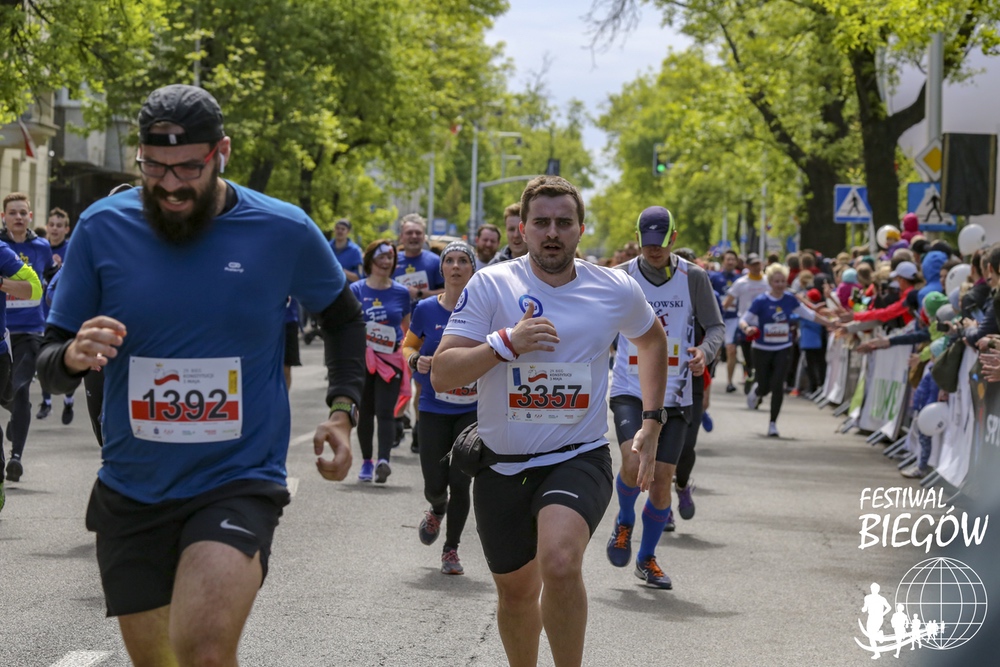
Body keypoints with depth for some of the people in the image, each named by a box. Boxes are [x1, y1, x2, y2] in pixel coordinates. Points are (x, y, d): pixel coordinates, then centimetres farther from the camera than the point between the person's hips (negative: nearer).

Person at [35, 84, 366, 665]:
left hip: (240, 481, -3)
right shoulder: (103, 229, -4)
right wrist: (72, 357, -24)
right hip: (132, 492, 3)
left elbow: (343, 316, 16)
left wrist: (344, 411, 4)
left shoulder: (285, 232, -5)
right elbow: (50, 365, 0)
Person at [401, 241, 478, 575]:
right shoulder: (426, 310, -1)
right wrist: (416, 361, -9)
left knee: (460, 482, -3)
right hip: (434, 409, 1)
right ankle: (437, 509, 39)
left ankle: (451, 550, 16)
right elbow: (408, 346, 13)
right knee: (434, 484, 1)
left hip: (473, 410, -1)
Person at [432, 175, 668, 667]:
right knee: (515, 590, 16)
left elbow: (652, 339, 22)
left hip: (579, 459, -1)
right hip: (502, 465, 1)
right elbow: (441, 376, -13)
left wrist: (651, 423, 16)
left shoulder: (616, 290, -1)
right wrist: (506, 342, -27)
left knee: (559, 564, -29)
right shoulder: (492, 285, -7)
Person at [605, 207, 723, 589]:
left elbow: (716, 327, 5)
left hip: (674, 395, 1)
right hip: (629, 390, -1)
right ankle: (624, 522, 10)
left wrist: (705, 351, -16)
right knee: (633, 462, -23)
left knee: (662, 478, 1)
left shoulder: (694, 278, -1)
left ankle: (647, 559, 21)